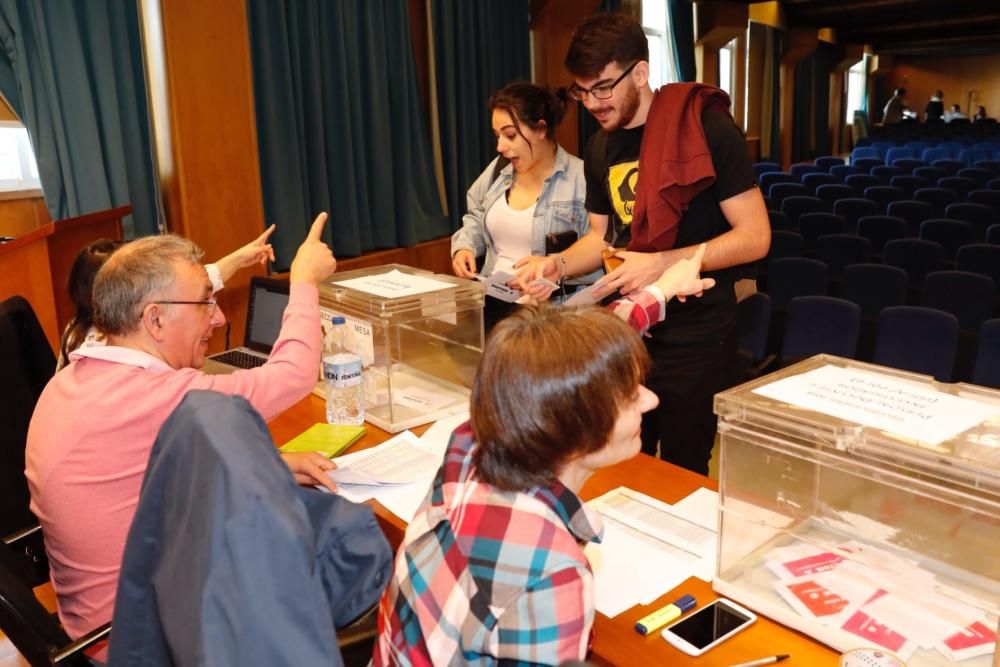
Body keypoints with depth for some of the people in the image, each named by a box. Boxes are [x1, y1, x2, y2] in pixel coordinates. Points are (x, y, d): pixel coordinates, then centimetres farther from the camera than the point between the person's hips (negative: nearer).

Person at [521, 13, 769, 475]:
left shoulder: (706, 129, -15)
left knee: (683, 472, 9)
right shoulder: (599, 149, 6)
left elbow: (754, 237, -16)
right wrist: (560, 264, -5)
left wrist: (662, 263, -24)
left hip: (694, 337, -6)